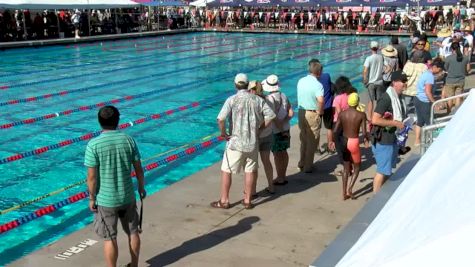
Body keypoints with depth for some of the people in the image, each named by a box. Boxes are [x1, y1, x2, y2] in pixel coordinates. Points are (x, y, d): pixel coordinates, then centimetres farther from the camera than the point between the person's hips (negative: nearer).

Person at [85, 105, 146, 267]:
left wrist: (92, 198, -1)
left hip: (105, 199, -3)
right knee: (133, 232, 20)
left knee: (109, 239, 10)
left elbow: (92, 177, -14)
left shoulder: (93, 144, -15)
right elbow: (139, 169, -1)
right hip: (127, 196, 3)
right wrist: (141, 188, 15)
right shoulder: (128, 140, -6)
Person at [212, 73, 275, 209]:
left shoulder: (232, 100, -11)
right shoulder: (258, 100, -1)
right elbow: (271, 116, -2)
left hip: (235, 142, -3)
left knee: (226, 171, 10)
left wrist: (223, 133, -8)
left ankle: (224, 201, 16)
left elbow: (221, 119, -23)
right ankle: (247, 200, 21)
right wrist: (259, 129, 6)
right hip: (252, 143, 3)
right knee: (250, 171, 14)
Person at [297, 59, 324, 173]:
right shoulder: (318, 84, -19)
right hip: (312, 114, -6)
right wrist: (320, 112, -17)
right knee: (312, 141, 8)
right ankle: (308, 166, 15)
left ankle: (301, 163, 30)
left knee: (303, 139, 21)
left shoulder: (301, 81, 2)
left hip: (301, 112, 6)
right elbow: (320, 100, -34)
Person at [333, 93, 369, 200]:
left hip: (344, 141, 3)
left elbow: (335, 130, -4)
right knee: (356, 167, 17)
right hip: (354, 142, -3)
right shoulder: (361, 114, -11)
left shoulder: (342, 114, -3)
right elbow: (364, 132, -14)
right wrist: (366, 139, 7)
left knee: (346, 168, 17)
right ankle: (349, 189, 1)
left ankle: (344, 193, 20)